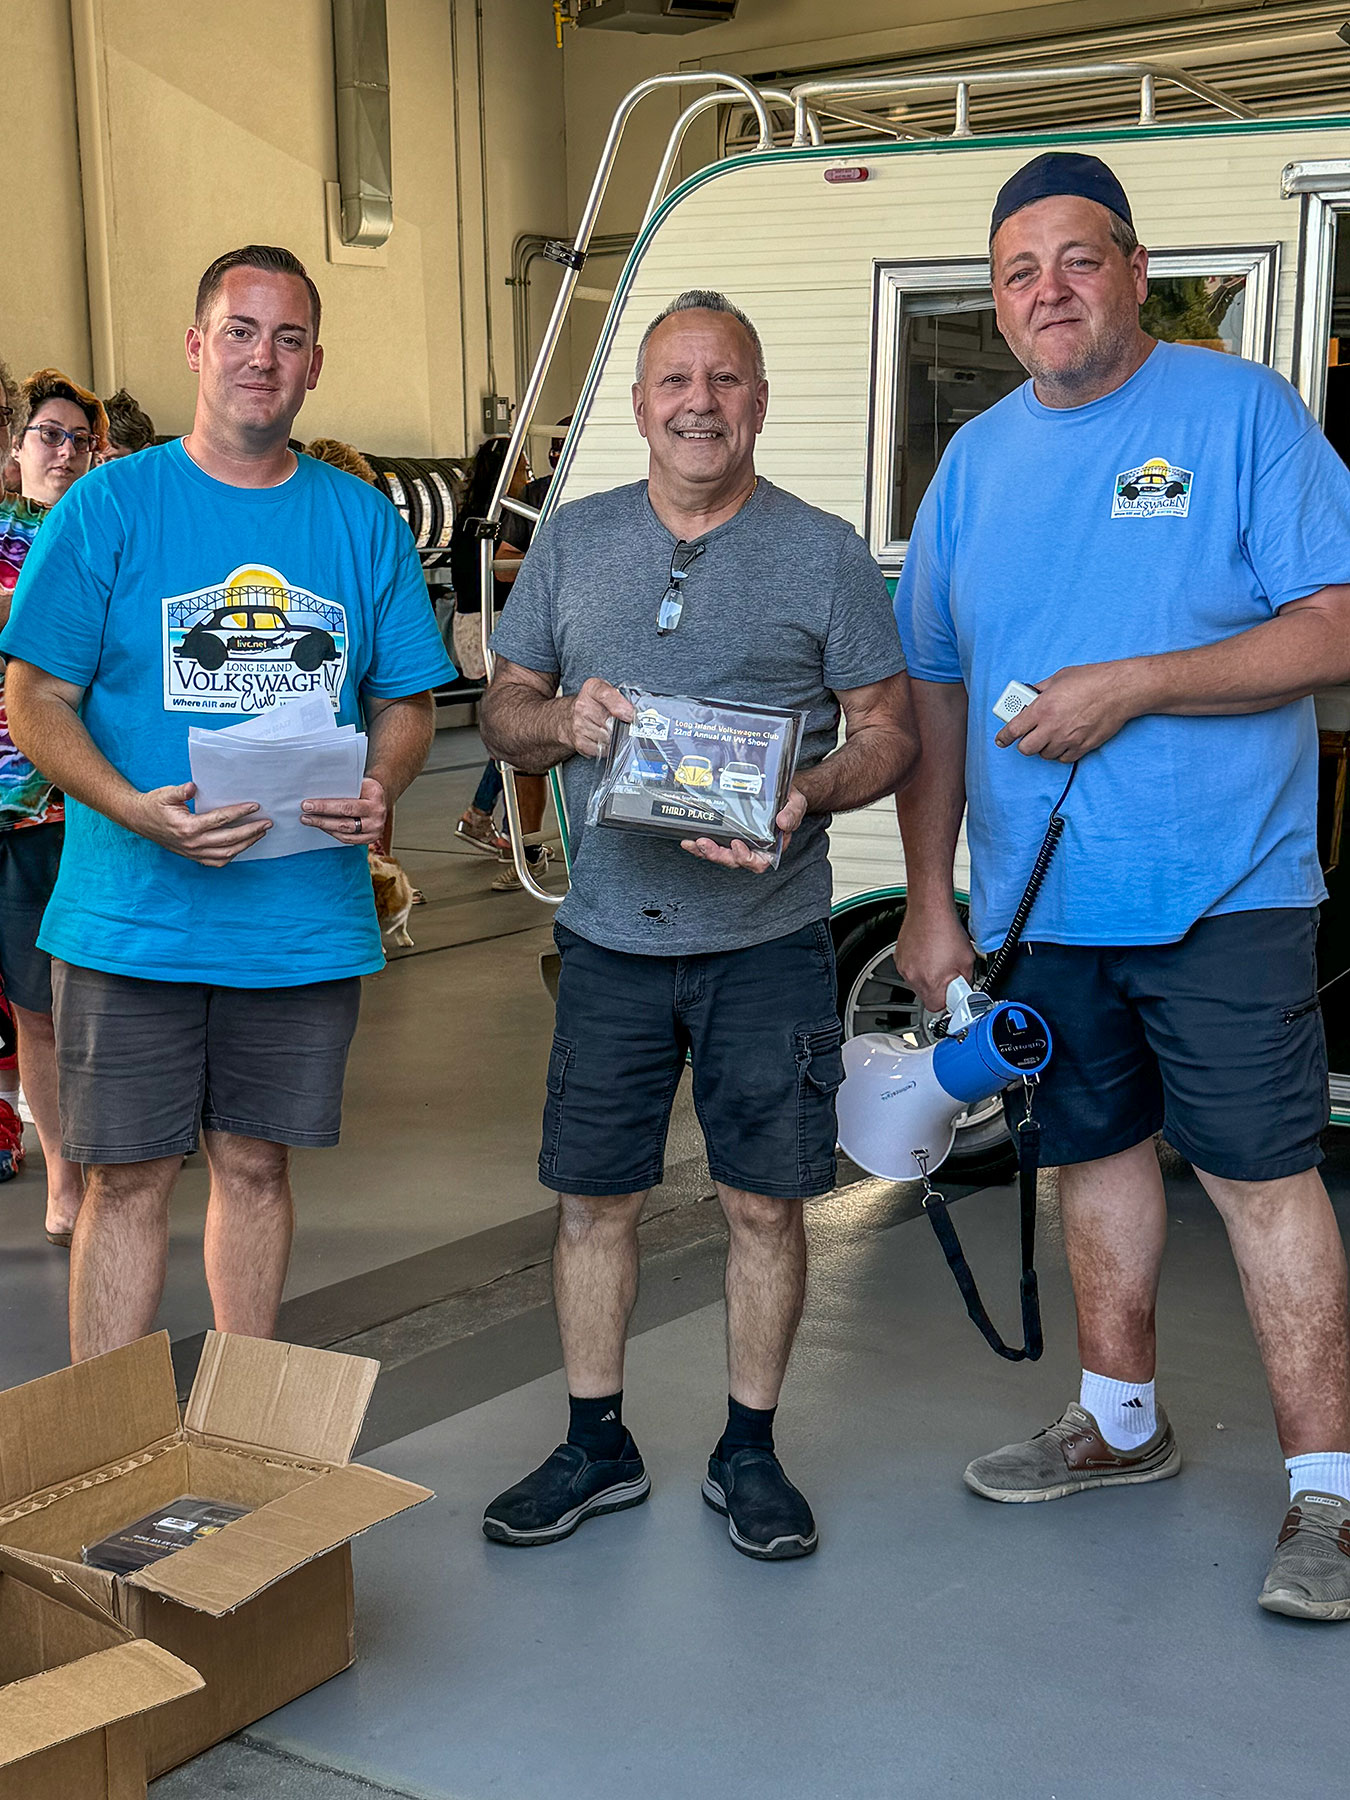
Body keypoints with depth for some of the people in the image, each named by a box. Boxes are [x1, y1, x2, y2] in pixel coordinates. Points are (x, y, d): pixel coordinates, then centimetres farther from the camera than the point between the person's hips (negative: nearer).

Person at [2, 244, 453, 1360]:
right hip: (134, 916, -2)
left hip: (307, 918, 3)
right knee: (129, 1175, 2)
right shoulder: (109, 506, -1)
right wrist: (138, 813, -21)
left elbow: (405, 703, 12)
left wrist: (382, 790, -11)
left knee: (255, 1165, 13)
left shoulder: (365, 524, 8)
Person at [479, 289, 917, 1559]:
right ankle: (596, 1447, 24)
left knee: (764, 1203, 5)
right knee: (593, 1199, 7)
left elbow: (888, 732, 0)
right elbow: (501, 714, 12)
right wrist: (563, 719, -12)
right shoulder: (571, 541, 9)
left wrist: (805, 799, -20)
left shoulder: (823, 552, 1)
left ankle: (749, 1452, 22)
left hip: (767, 941, -2)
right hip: (611, 937, 2)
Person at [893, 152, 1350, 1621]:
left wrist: (1133, 685, -19)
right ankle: (1120, 1418, 33)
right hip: (1038, 896, 5)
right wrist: (927, 893, 9)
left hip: (1222, 889, -5)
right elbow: (932, 689, 13)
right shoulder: (977, 459, 11)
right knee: (1095, 1151, 16)